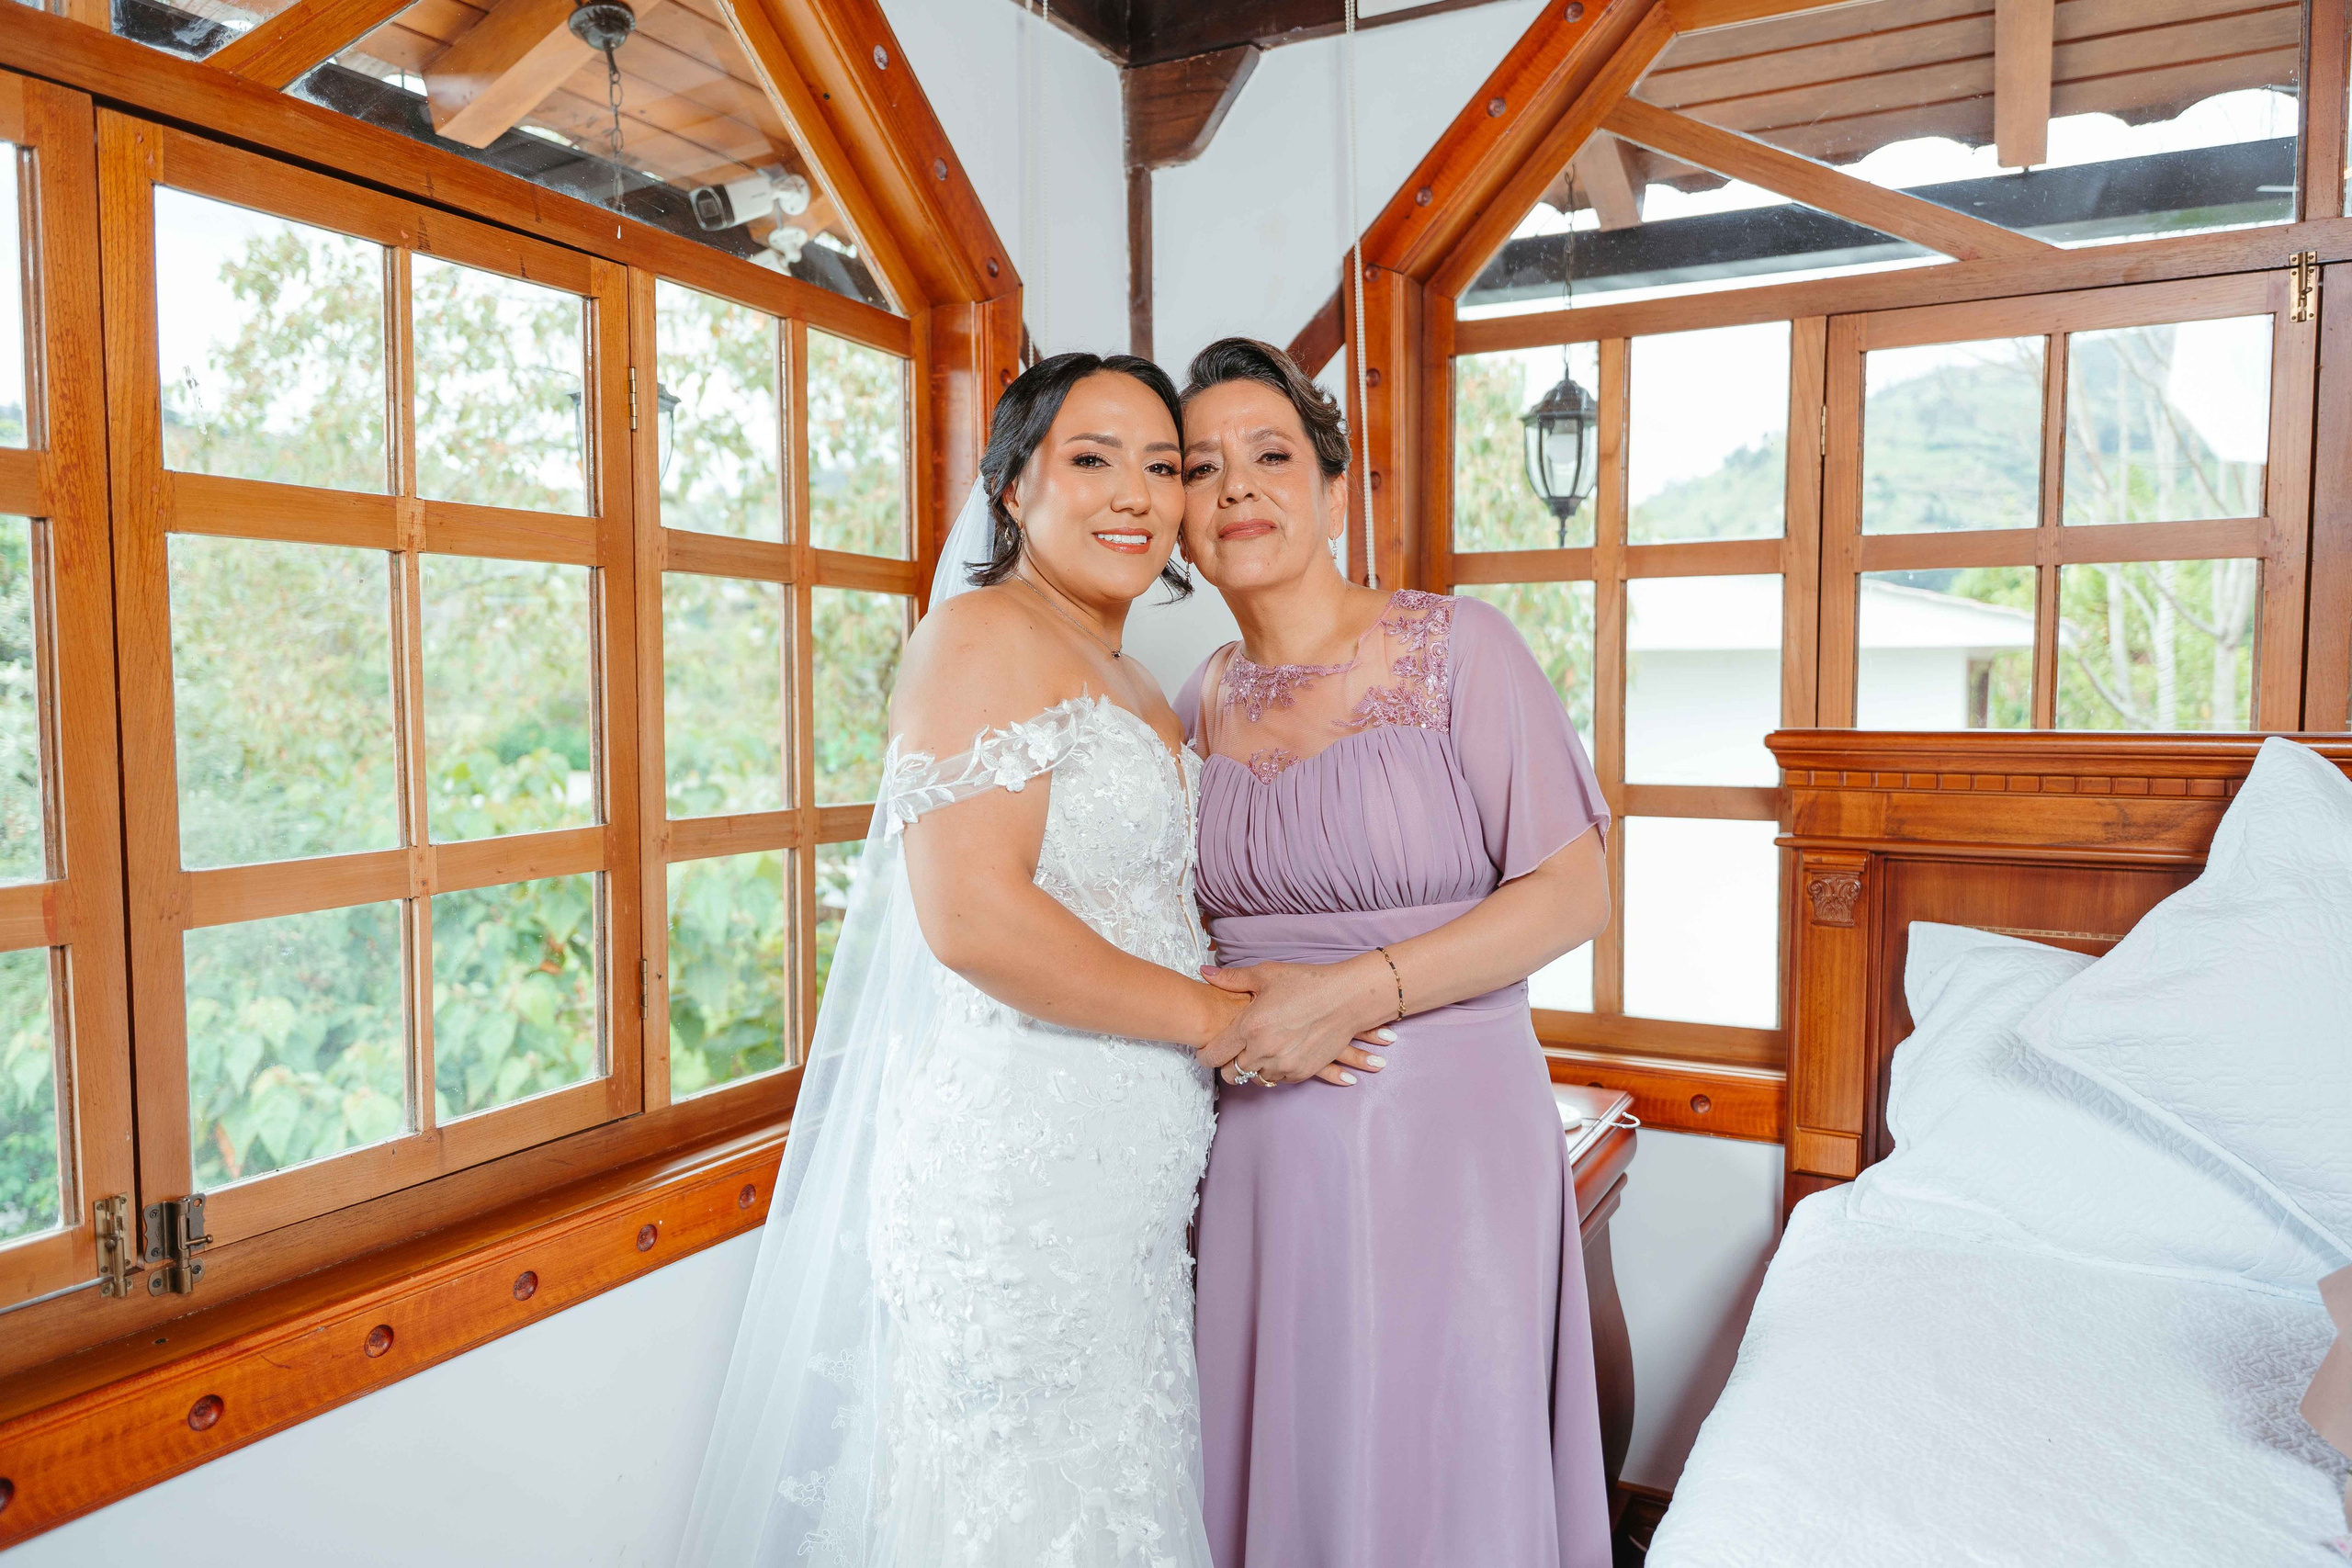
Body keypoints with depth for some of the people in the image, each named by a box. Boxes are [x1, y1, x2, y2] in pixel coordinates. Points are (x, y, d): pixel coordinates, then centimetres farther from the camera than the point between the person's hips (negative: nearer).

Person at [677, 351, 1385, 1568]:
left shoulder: (1131, 685, 16)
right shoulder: (981, 635, -11)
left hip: (1125, 1181, 8)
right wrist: (1214, 1016, -13)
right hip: (1010, 1166, -8)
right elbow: (974, 918, -22)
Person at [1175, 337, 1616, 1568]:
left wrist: (1353, 993, -19)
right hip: (1262, 1144, 4)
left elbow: (1572, 893, -11)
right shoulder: (1202, 704, 6)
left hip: (1440, 1132, -4)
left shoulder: (1455, 649, -8)